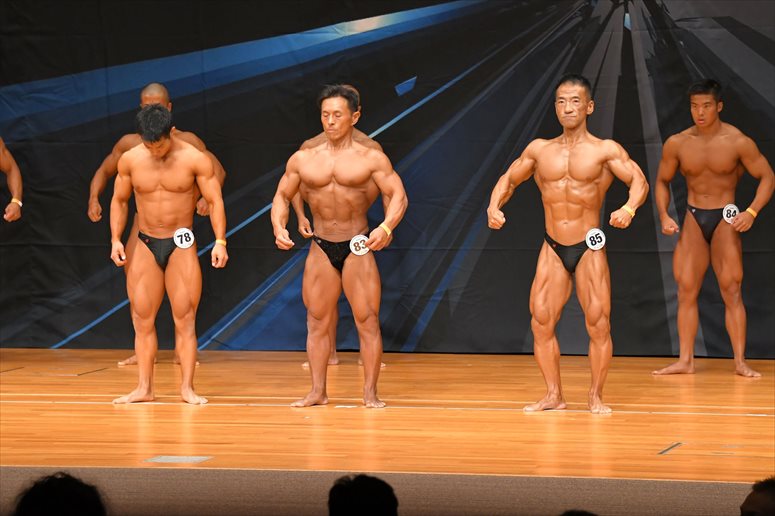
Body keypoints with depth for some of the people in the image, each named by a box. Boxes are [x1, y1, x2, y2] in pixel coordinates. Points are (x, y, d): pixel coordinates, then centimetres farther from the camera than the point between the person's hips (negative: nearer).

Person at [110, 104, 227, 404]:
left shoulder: (194, 159, -9)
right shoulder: (130, 160, -1)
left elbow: (214, 200, -6)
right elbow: (119, 200, 11)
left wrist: (220, 241, -16)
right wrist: (115, 239, 1)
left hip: (181, 246, -3)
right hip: (145, 245, 3)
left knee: (185, 320, -4)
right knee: (142, 321, 2)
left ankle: (187, 388, -2)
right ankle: (144, 388, 6)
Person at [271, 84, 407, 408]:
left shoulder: (371, 159, -3)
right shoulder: (302, 159, 5)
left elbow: (398, 196, -8)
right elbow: (282, 196, 12)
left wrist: (386, 227, -26)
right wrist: (279, 227, -7)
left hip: (357, 248, -3)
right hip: (320, 248, 3)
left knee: (367, 320, -4)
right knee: (317, 321, 5)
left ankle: (370, 393, 0)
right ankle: (318, 391, 11)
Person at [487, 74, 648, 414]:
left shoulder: (605, 150, -3)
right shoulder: (539, 150, 8)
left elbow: (639, 181, -11)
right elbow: (509, 179, 17)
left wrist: (628, 208, -31)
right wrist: (494, 206, -3)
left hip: (589, 248, -3)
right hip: (552, 249, 3)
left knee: (598, 324, -7)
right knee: (541, 322, -3)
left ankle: (596, 396, 6)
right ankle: (553, 395, 8)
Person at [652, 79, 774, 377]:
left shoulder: (737, 142, -11)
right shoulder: (677, 144, -2)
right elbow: (662, 181, 11)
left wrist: (751, 213, -19)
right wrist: (664, 215, -4)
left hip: (725, 220, -3)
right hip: (693, 219, 3)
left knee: (731, 290, -5)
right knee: (686, 290, 1)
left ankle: (740, 362, -3)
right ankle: (685, 361, 5)